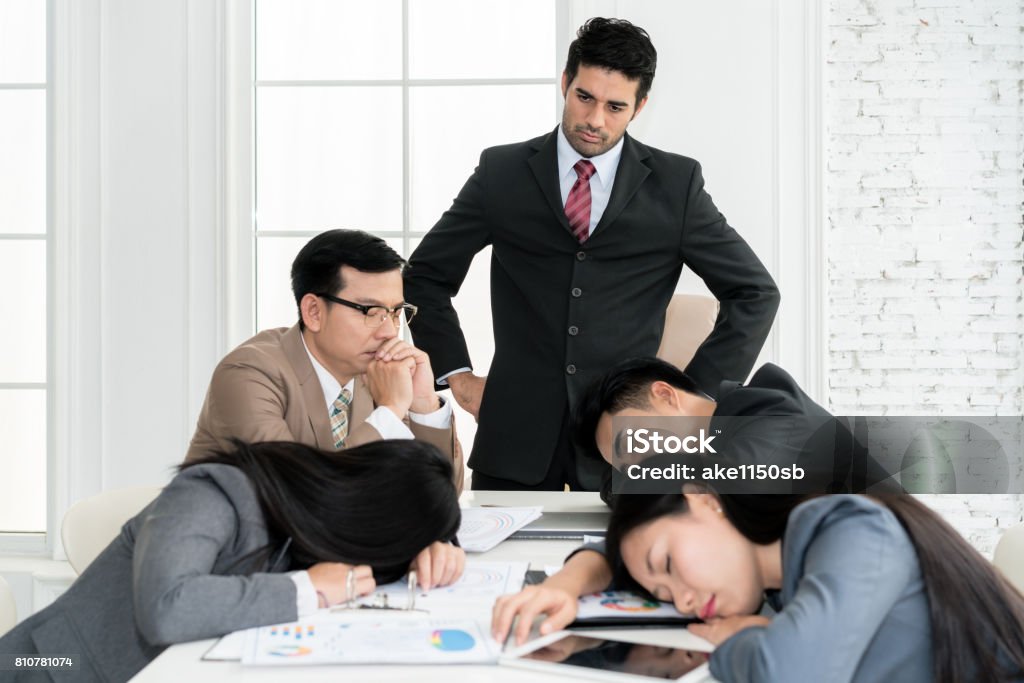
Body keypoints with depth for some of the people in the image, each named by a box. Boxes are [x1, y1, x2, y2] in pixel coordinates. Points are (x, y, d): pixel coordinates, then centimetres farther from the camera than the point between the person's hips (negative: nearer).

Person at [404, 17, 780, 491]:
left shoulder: (675, 184, 1)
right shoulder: (502, 172, 3)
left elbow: (754, 292, 7)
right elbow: (425, 275, 12)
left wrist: (696, 394, 1)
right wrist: (456, 374, 4)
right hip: (516, 430, 1)